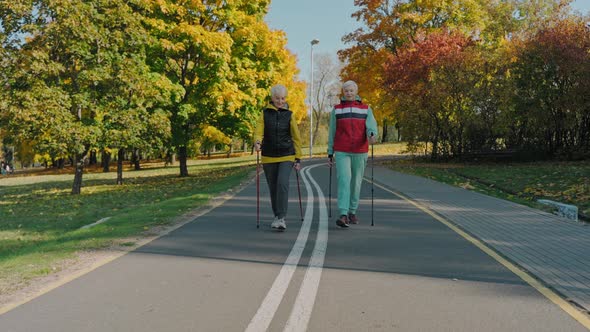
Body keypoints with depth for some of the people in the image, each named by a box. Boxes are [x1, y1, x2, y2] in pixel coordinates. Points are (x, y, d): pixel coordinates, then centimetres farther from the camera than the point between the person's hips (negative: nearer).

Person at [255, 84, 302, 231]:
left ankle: (281, 218, -17)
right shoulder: (265, 114, 5)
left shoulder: (289, 115, 4)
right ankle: (277, 217, 24)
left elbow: (296, 137, 6)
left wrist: (298, 159, 3)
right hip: (269, 157, 2)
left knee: (282, 184, -19)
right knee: (273, 188, 9)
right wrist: (257, 142, -29)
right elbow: (259, 131, -6)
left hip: (286, 156, -2)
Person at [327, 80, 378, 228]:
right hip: (342, 152, -1)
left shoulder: (366, 109, 7)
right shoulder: (336, 110, 8)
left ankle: (352, 212, 25)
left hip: (360, 152, 1)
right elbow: (332, 133, 11)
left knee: (356, 182, 9)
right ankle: (343, 215, -20)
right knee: (344, 181, -14)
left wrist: (372, 135, -31)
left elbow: (371, 125, -7)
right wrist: (330, 153, 8)